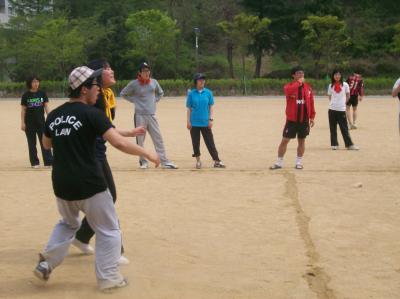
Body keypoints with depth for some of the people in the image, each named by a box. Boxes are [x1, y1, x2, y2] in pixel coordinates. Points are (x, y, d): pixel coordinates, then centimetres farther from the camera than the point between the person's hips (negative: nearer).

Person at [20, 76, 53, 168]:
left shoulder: (42, 94, 1)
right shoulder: (26, 95, -1)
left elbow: (46, 107, 3)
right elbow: (23, 110, 1)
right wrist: (22, 123, -4)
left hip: (41, 122, 0)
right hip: (30, 123, 0)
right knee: (32, 143, 6)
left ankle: (48, 161, -2)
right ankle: (34, 162, 13)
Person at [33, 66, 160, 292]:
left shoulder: (54, 115, 6)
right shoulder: (92, 114, -13)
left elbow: (47, 144, 23)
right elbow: (118, 142, -22)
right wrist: (147, 154, -13)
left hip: (62, 185, 6)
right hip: (89, 185, -6)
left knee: (69, 223, 31)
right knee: (109, 231, 11)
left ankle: (46, 264, 21)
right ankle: (108, 278, 12)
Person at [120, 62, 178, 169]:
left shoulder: (154, 82, 7)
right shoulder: (134, 84, -4)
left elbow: (160, 93, 24)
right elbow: (123, 93, 7)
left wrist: (155, 101, 9)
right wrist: (134, 101, -1)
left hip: (152, 115, 3)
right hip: (140, 115, -3)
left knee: (158, 138, 0)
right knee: (140, 139, 2)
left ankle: (165, 162, 1)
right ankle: (143, 161, 14)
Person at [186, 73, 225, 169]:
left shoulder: (208, 92, 4)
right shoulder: (191, 93, 2)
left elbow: (211, 107, 6)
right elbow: (189, 108, 4)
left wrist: (211, 119, -3)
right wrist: (188, 121, -2)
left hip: (205, 123, 0)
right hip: (194, 123, 0)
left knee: (210, 142, -2)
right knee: (195, 142, 6)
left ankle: (217, 161, -1)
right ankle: (198, 160, 19)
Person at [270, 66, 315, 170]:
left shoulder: (308, 87, 5)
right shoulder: (289, 86, -5)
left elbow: (311, 103, 8)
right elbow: (288, 91, -32)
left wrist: (312, 117, 6)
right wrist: (298, 83, -26)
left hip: (304, 120, 3)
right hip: (291, 119, -2)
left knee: (301, 140, 9)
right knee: (284, 140, 0)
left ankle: (298, 162, 20)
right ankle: (279, 162, 10)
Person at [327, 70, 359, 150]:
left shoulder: (345, 85, 0)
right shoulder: (331, 86, 6)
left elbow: (348, 96, 10)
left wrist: (343, 103, 5)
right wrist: (334, 103, 3)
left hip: (341, 109, -2)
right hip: (332, 109, 2)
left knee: (344, 128, -2)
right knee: (333, 128, 4)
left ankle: (349, 144, 2)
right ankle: (334, 144, 11)